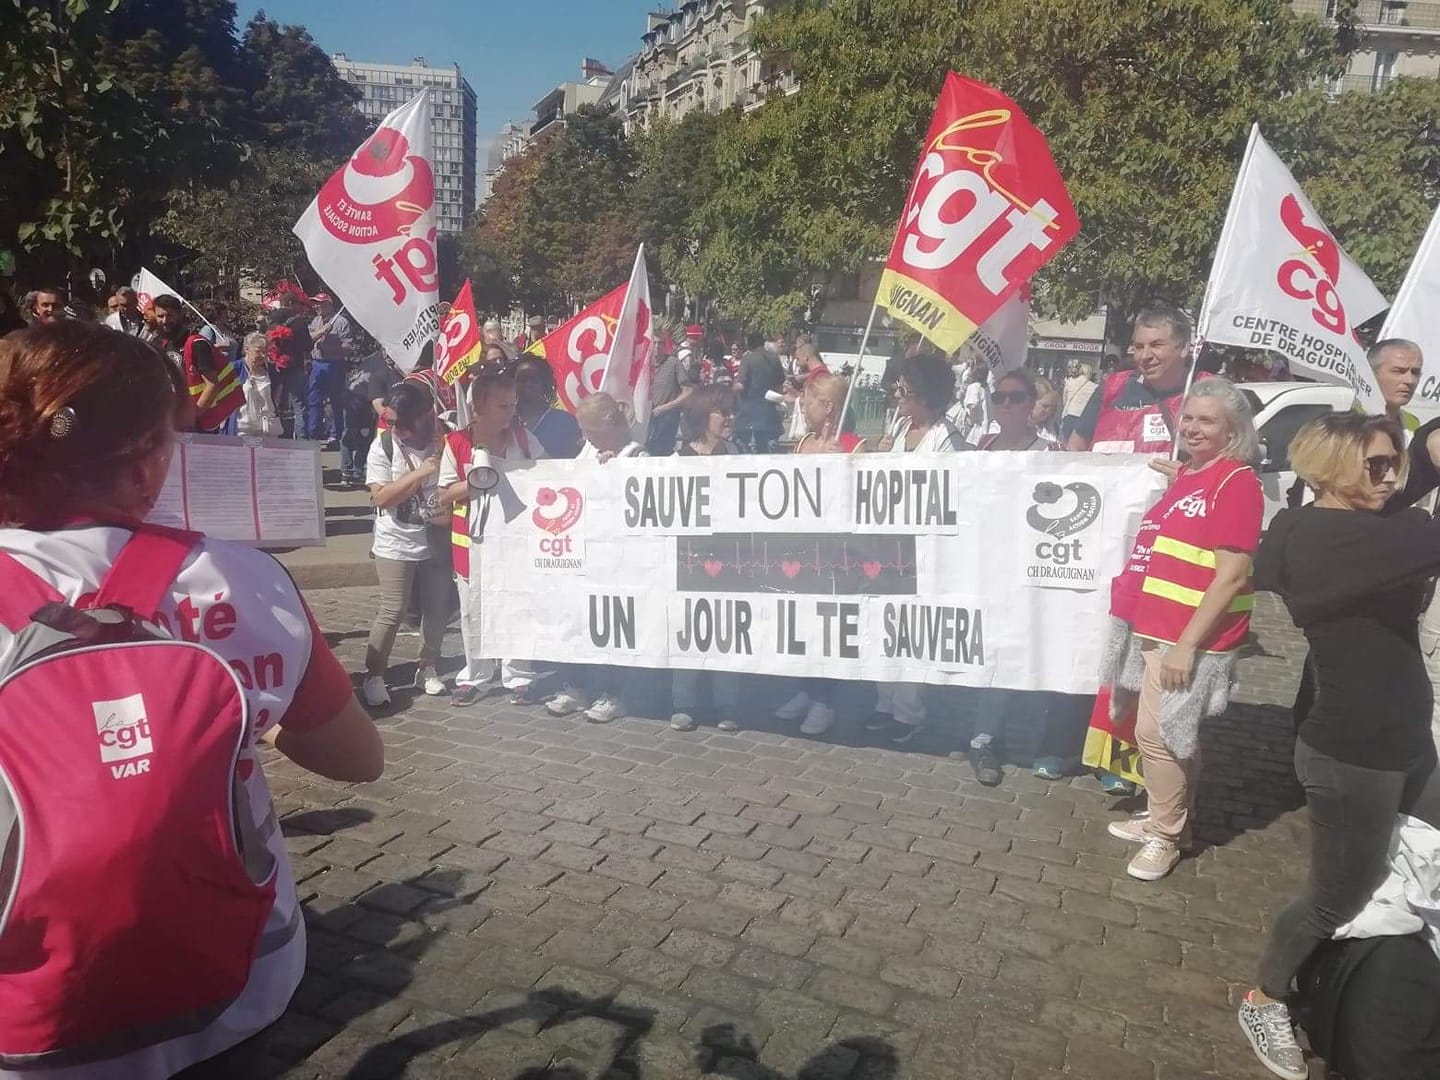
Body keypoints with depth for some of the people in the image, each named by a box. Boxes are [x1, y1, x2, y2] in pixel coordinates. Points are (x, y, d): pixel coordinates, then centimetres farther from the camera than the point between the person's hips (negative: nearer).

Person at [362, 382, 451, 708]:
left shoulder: (442, 442, -3)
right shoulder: (382, 446, -8)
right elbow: (380, 497, -15)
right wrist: (419, 474, -22)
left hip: (436, 542, 3)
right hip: (396, 544, -3)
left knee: (437, 607, 11)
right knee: (392, 611, -4)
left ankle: (428, 667, 28)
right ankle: (374, 675, 9)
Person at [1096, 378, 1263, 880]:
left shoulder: (1238, 482, -14)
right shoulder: (1184, 475, 11)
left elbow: (1232, 575, -20)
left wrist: (1186, 644, -22)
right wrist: (1133, 608, 16)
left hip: (1191, 636, -8)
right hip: (1158, 628, 8)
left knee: (1155, 732, -4)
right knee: (1174, 732, 17)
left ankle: (1165, 836, 13)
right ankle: (1167, 819, 31)